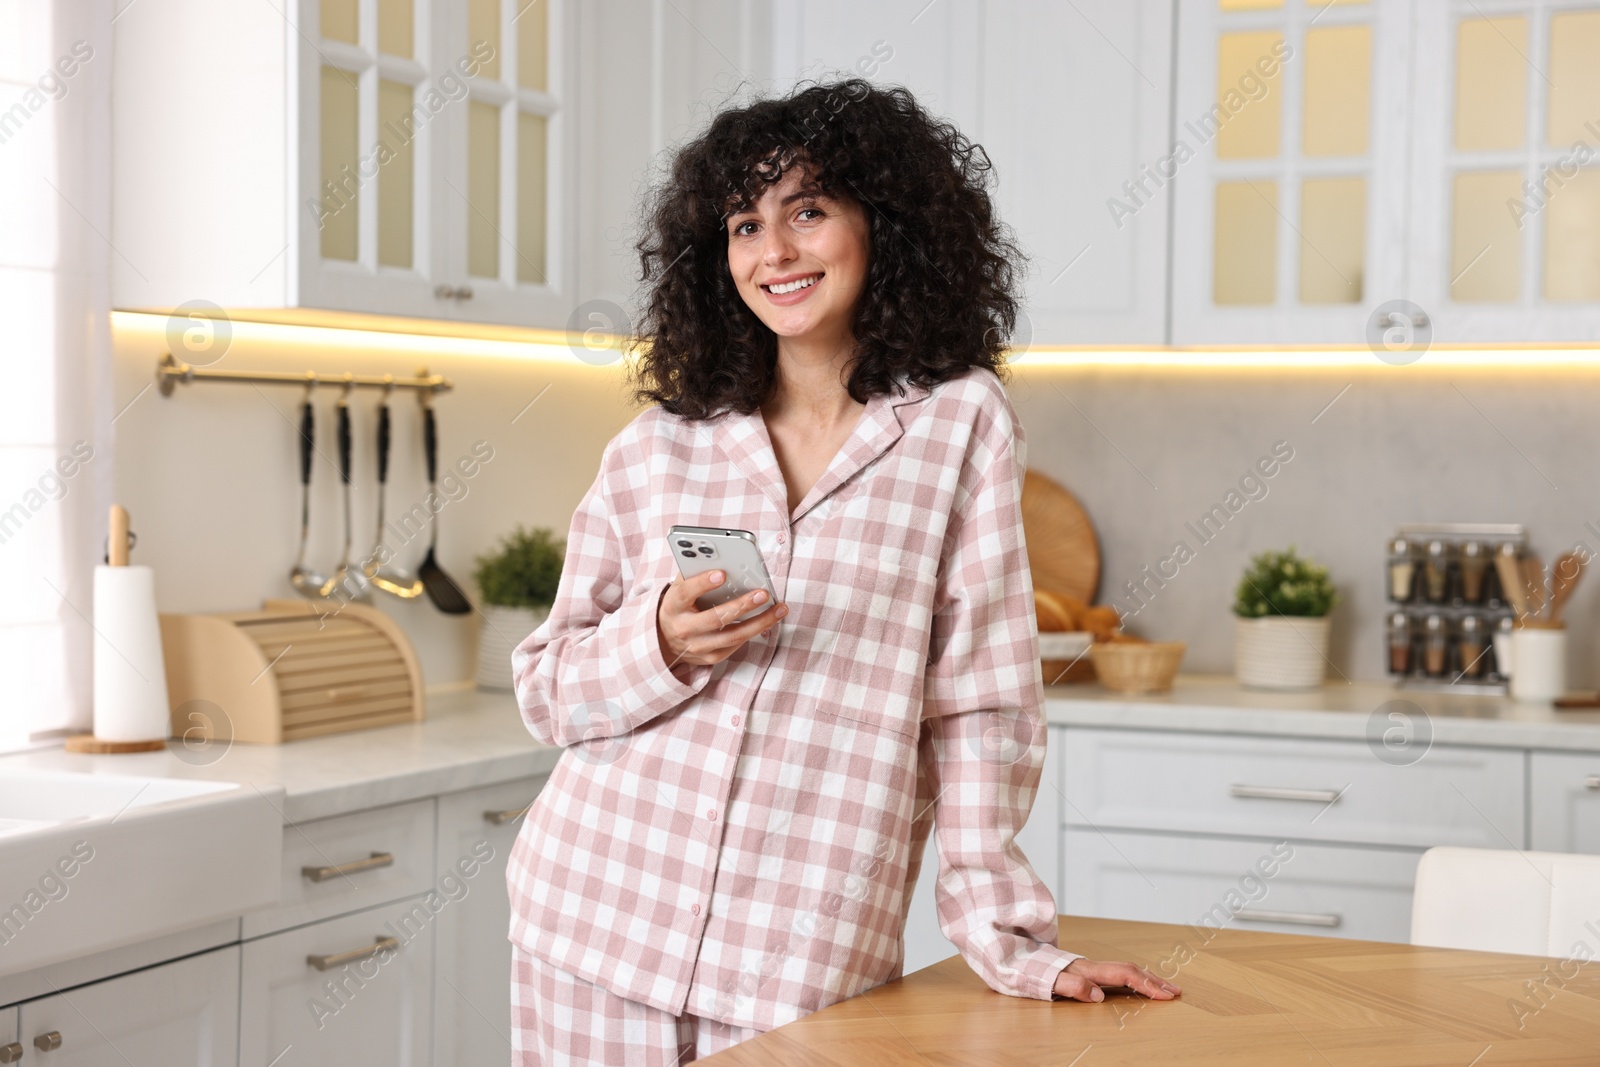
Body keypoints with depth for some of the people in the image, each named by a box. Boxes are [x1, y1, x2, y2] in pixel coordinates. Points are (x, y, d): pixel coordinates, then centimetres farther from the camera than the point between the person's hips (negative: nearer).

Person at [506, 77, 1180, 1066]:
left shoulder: (962, 422, 0)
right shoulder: (654, 450, 6)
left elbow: (978, 697, -1)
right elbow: (547, 689, 9)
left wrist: (1006, 936, -4)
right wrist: (660, 645, -11)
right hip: (597, 928, 2)